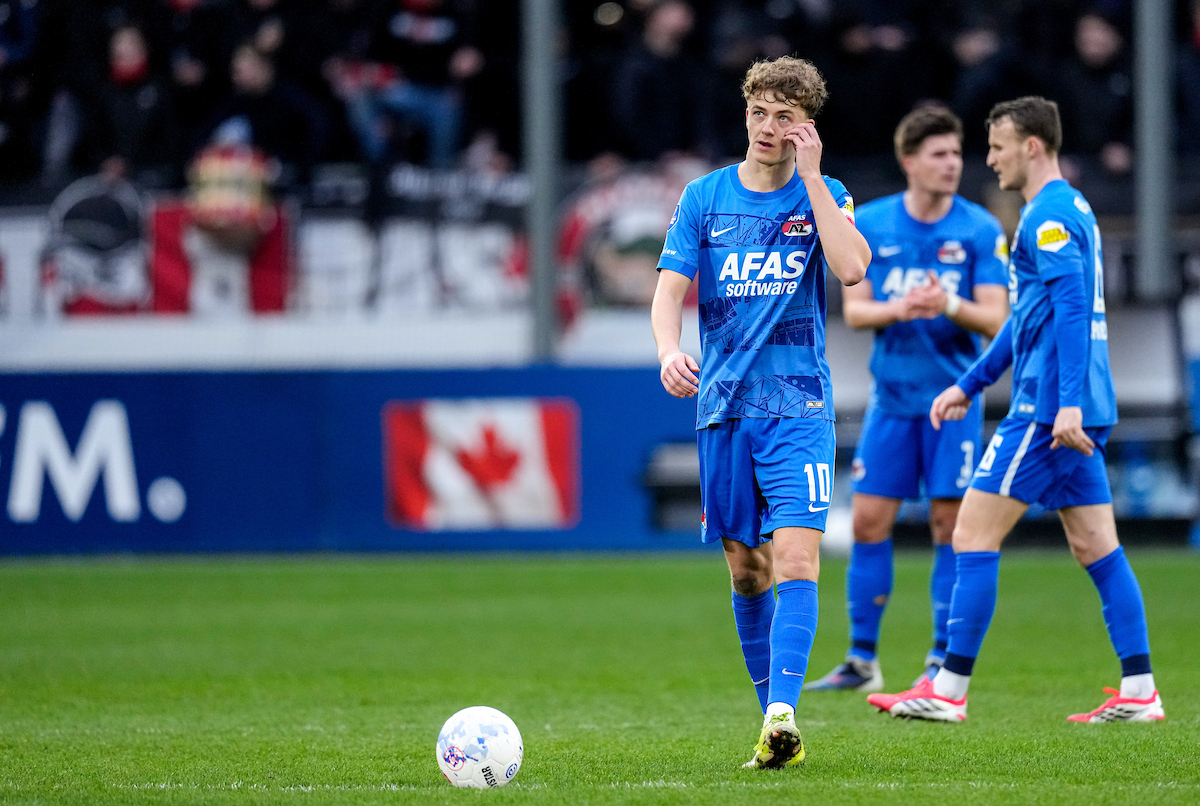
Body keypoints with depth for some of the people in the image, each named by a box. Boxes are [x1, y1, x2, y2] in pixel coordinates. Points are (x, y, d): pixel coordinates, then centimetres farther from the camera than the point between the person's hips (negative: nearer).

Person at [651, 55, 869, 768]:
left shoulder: (824, 195, 3)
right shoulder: (705, 197, 7)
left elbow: (852, 268, -15)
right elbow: (670, 290, 2)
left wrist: (811, 177, -13)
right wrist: (669, 350, -18)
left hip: (799, 407, -3)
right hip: (724, 408, 3)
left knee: (795, 560, -17)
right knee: (746, 569, 6)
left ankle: (783, 714, -26)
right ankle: (774, 719, 15)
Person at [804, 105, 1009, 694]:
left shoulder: (981, 230, -4)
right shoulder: (869, 225, 2)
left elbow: (995, 319, -8)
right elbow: (853, 310, 0)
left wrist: (951, 305, -27)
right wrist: (895, 309, -20)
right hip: (892, 396, 2)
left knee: (950, 524, -3)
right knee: (869, 522, 1)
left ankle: (944, 662, 5)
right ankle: (862, 661, 11)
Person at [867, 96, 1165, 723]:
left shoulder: (1049, 215, -12)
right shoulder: (1071, 209, 20)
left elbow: (1073, 307, -23)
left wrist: (1067, 402, -29)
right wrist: (969, 385, 30)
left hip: (1047, 408, -10)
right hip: (1075, 411, 10)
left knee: (973, 536, -6)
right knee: (1096, 547, 8)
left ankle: (949, 691, -5)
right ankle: (1138, 694, 4)